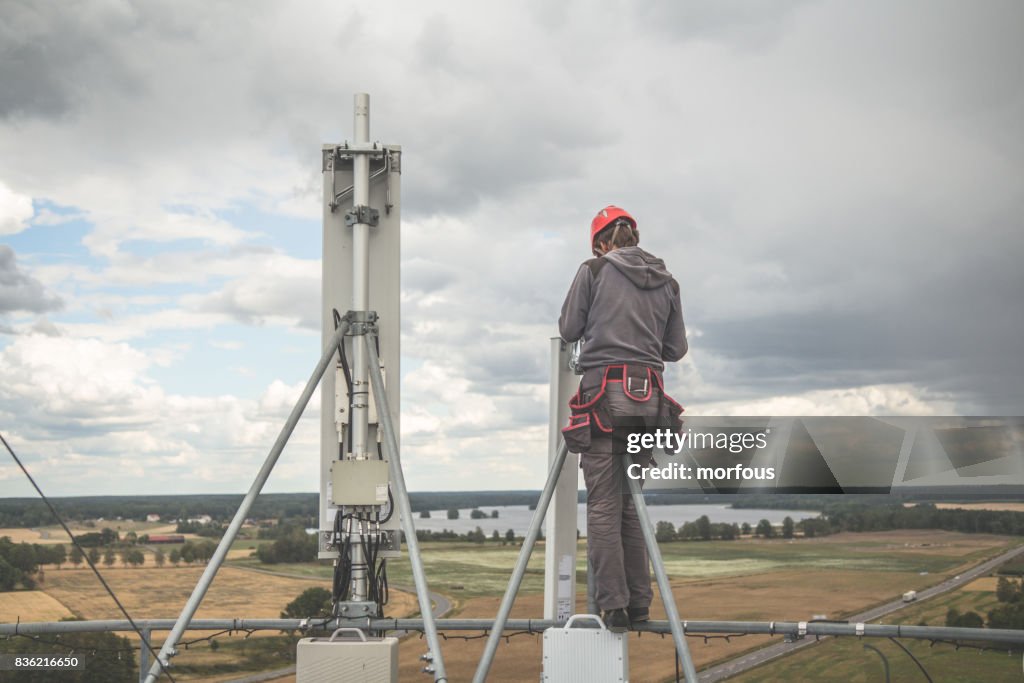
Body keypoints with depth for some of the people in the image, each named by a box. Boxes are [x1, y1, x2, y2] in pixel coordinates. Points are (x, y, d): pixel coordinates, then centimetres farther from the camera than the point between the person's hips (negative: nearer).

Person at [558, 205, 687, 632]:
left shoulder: (594, 271, 0)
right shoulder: (666, 282, 12)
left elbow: (568, 330, 6)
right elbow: (677, 349, 15)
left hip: (604, 393, -4)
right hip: (649, 399, 4)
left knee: (603, 505, -2)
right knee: (632, 504, 12)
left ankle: (613, 604, -5)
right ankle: (639, 603, 12)